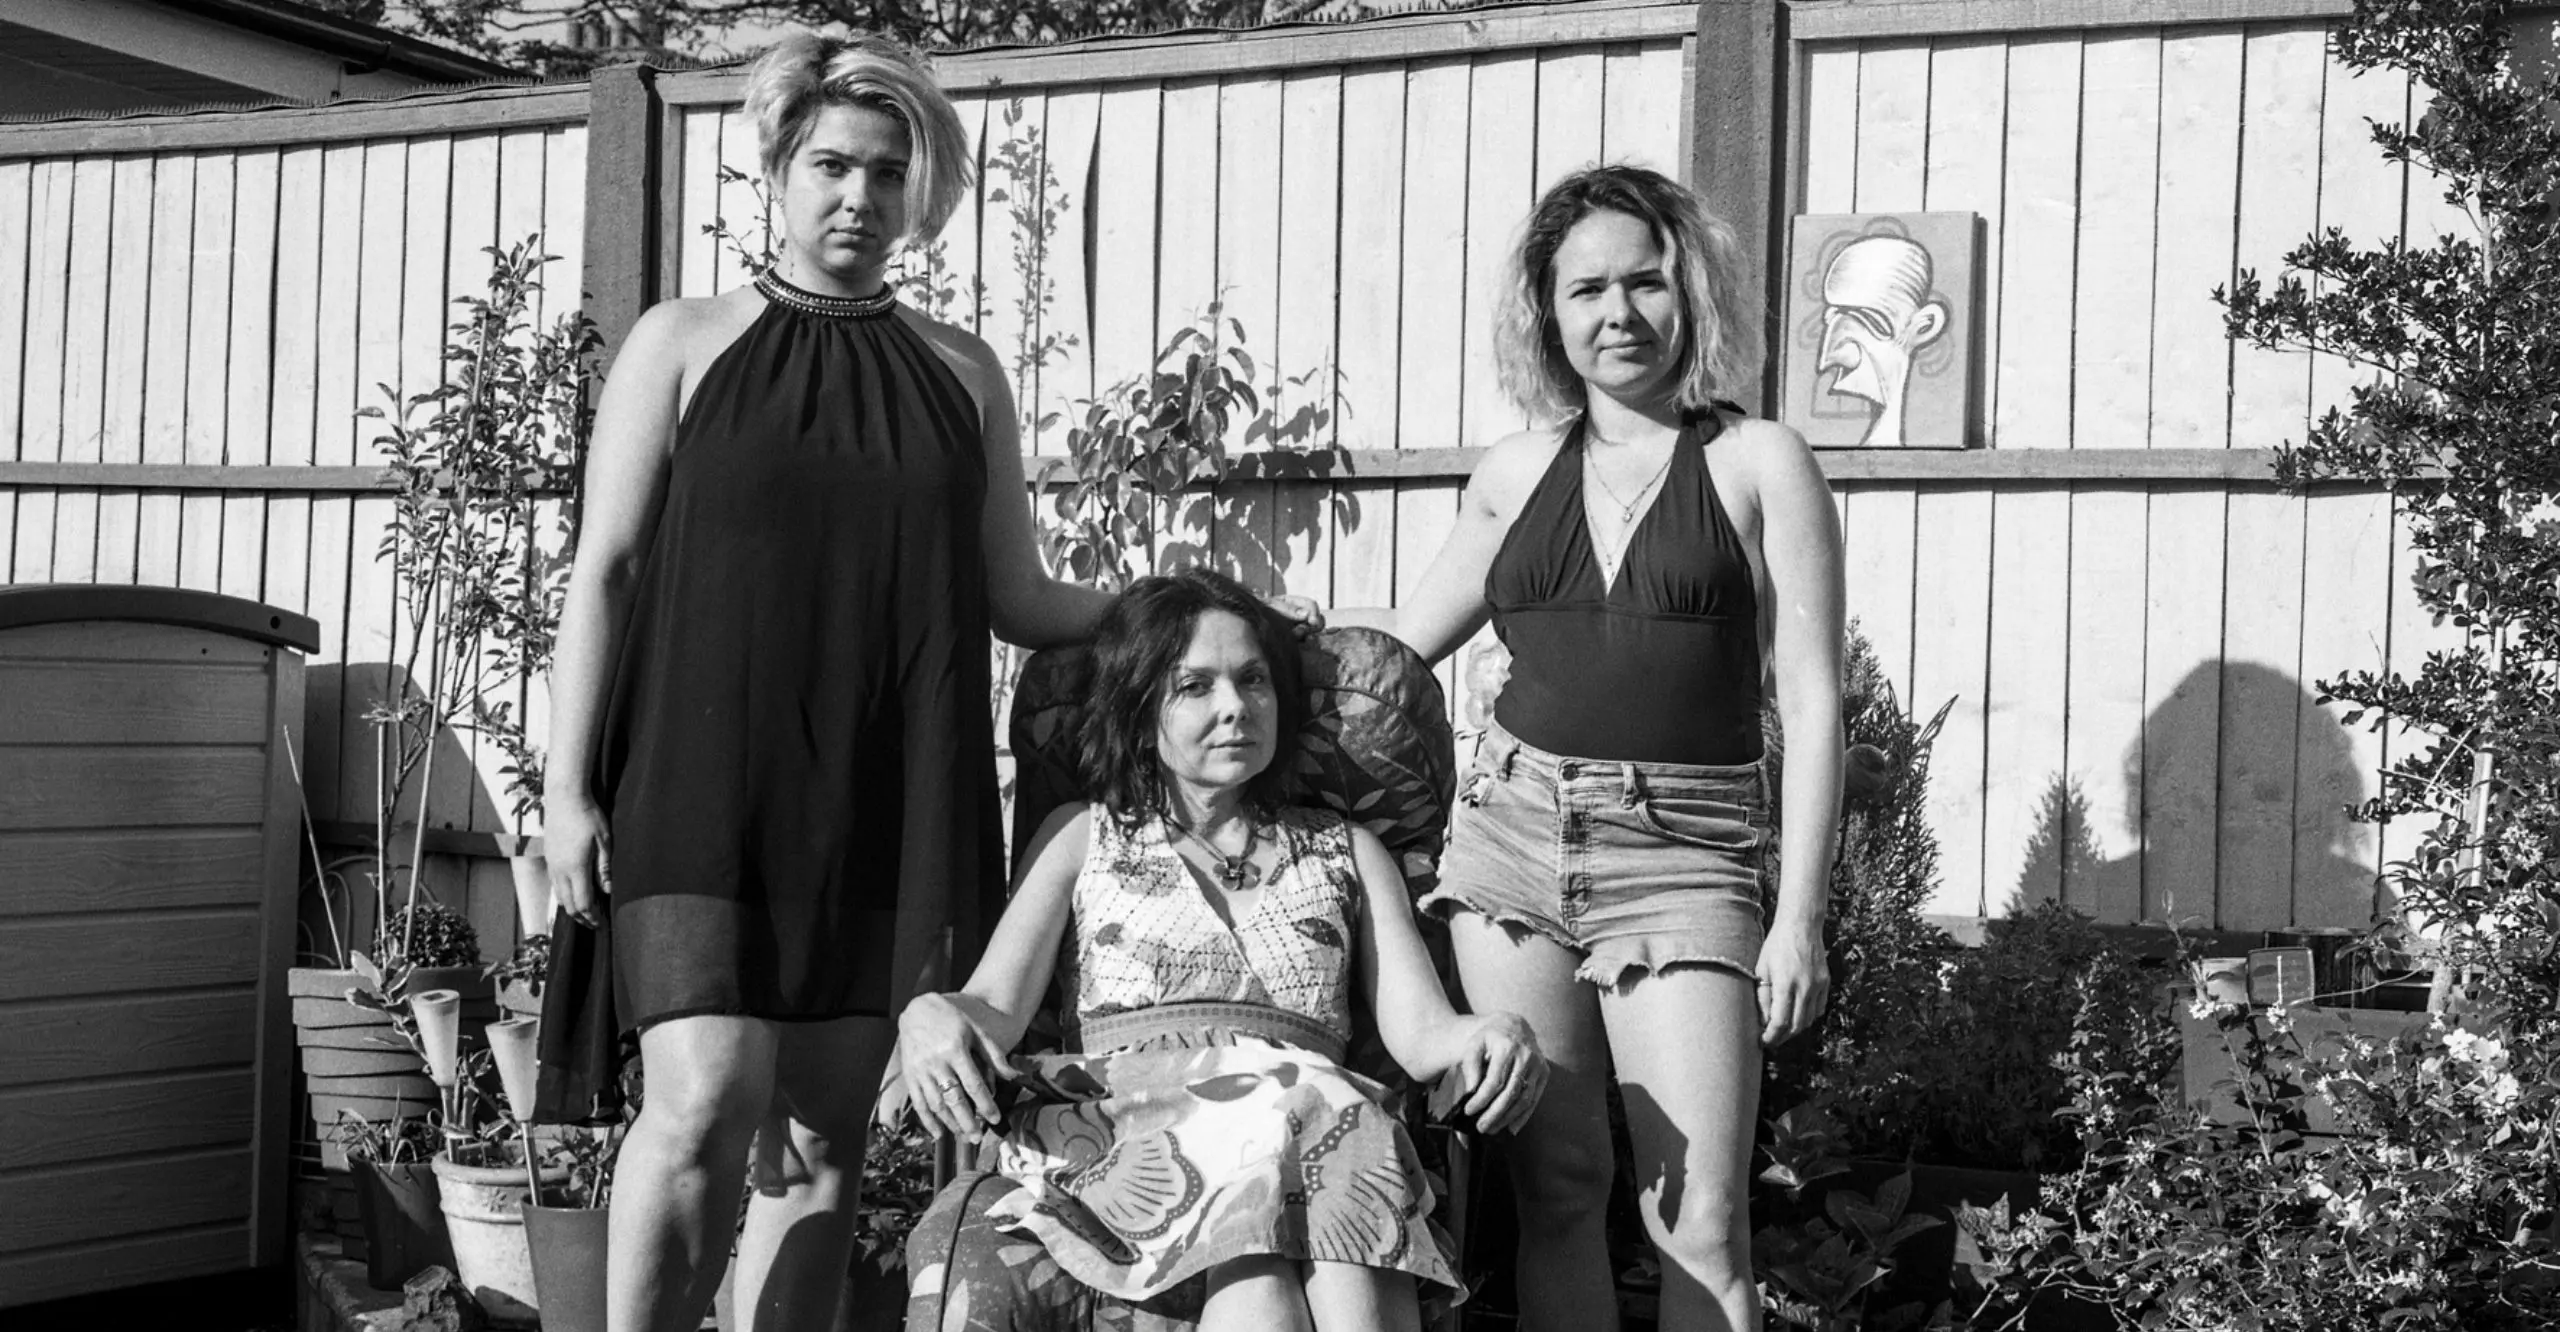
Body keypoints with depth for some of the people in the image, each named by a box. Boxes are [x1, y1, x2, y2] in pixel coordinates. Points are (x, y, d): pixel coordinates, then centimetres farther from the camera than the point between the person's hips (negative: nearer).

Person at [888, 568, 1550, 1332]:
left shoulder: (1345, 851, 28)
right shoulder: (1083, 838, 25)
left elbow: (1421, 1030, 14)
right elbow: (995, 1006, 9)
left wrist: (1494, 1035, -11)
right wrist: (930, 1017, -17)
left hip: (1319, 1116, 2)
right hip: (1123, 1119, -2)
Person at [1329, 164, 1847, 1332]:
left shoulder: (1759, 465, 1)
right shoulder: (1517, 475, 11)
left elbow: (1811, 704, -2)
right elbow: (1407, 634, 26)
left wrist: (1798, 918, -8)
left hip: (1684, 855, -3)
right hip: (1511, 837, 4)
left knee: (1700, 1223, -9)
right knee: (1554, 1191, 4)